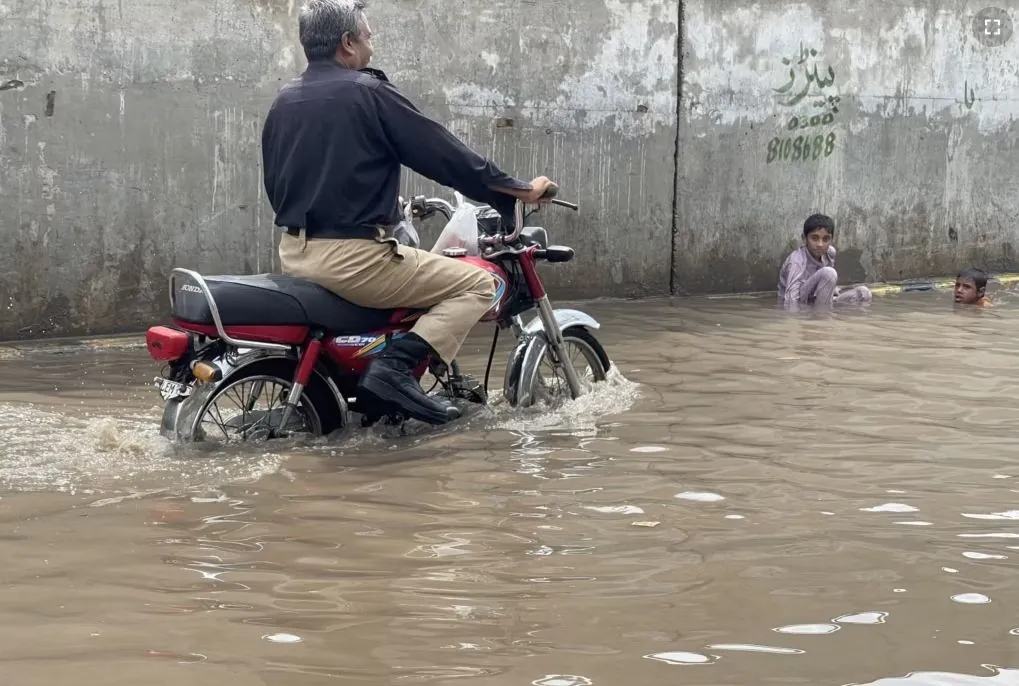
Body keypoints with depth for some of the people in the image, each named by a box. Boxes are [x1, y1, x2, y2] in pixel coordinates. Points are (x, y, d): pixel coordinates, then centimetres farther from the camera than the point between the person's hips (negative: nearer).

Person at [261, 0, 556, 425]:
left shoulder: (283, 102, 11)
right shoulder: (367, 93, -10)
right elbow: (444, 154, -7)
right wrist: (522, 190, 3)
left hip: (292, 253, 9)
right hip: (353, 257, -9)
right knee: (478, 284, -1)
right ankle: (395, 366, -18)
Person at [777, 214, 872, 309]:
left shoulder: (830, 253, -3)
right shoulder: (796, 261, -26)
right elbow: (791, 295, -38)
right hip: (799, 307, -8)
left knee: (863, 293, -4)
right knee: (828, 273, -27)